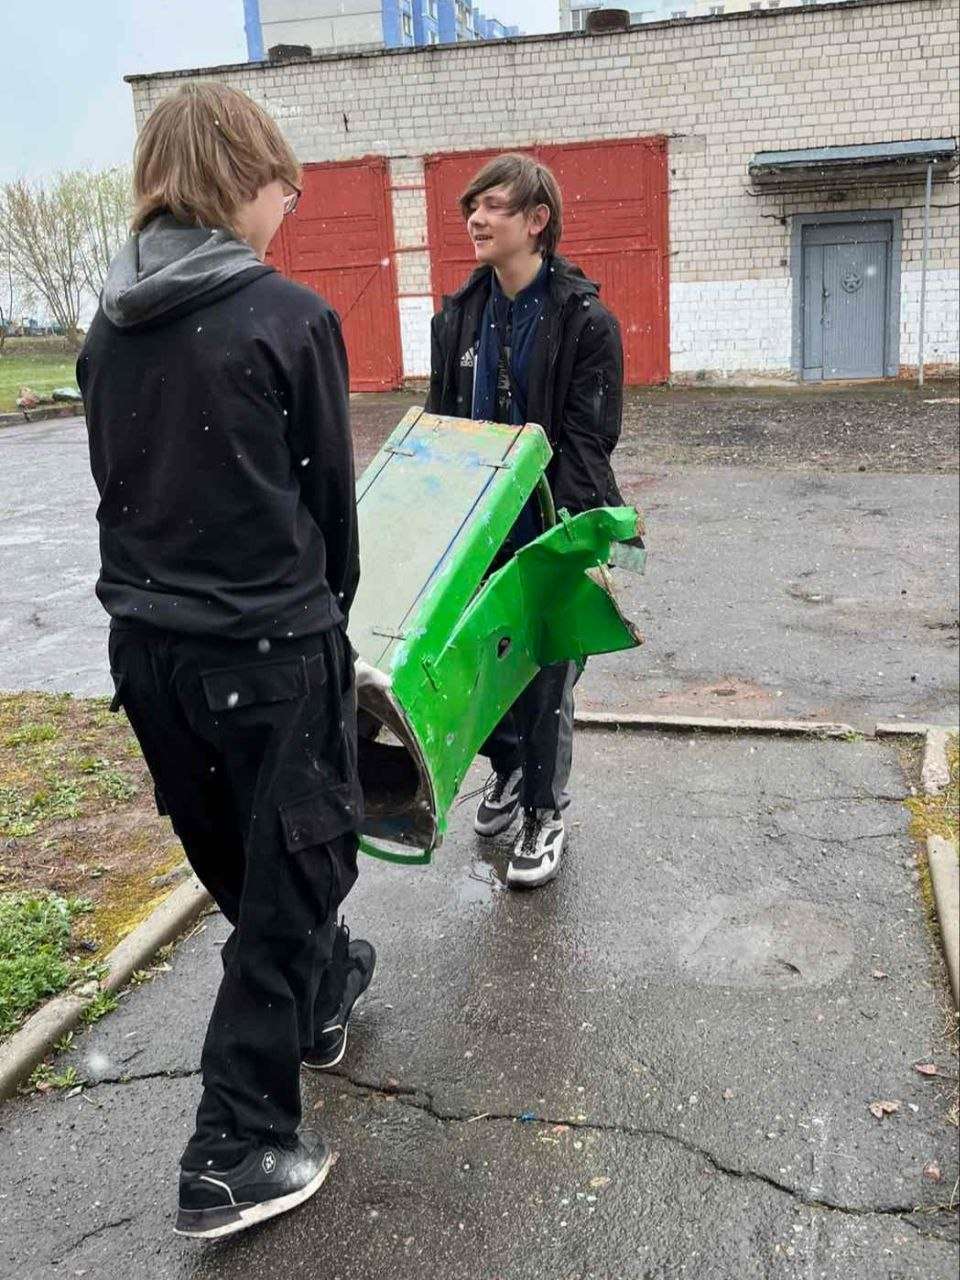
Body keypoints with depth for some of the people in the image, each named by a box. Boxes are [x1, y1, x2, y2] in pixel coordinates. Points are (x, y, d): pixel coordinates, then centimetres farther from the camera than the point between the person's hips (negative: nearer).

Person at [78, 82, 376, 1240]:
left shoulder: (109, 329, 5)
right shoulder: (289, 317, -12)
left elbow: (120, 482, 10)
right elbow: (328, 494, -6)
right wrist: (329, 610, 10)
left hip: (146, 643, 7)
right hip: (268, 648, -6)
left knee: (240, 861, 24)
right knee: (288, 877, 7)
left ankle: (323, 989, 50)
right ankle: (235, 1159, 14)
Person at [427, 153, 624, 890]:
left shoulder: (585, 321, -10)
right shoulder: (458, 317, 6)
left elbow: (587, 441, -12)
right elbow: (440, 424, 10)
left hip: (551, 531, -5)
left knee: (545, 673, 5)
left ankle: (544, 812, 23)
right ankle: (508, 768, 40)